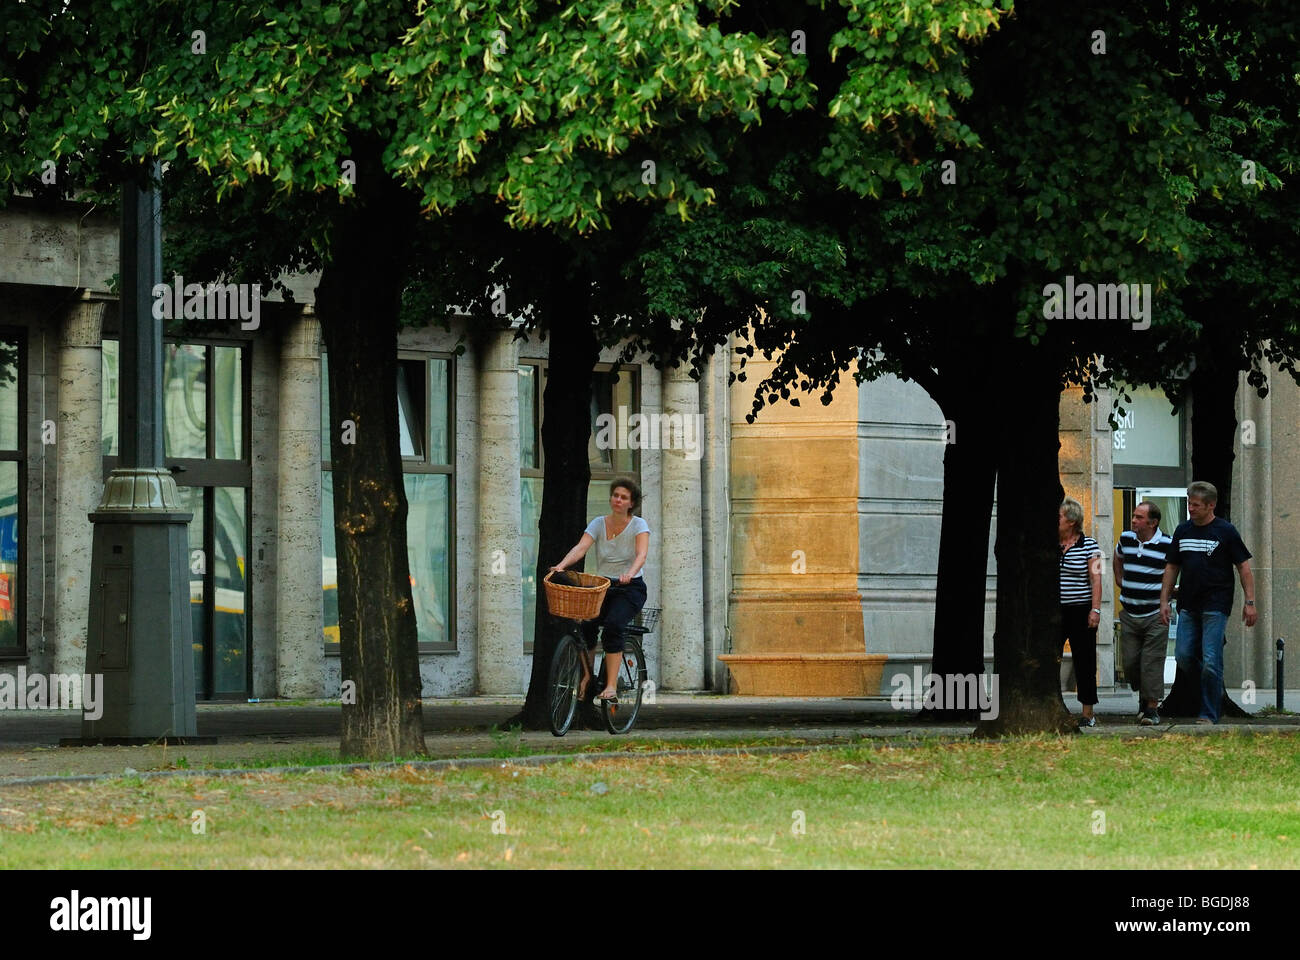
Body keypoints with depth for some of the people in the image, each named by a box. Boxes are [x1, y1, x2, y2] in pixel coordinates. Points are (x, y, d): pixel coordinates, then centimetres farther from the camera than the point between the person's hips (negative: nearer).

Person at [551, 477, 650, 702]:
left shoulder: (638, 525, -4)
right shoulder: (599, 524, 5)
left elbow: (641, 555, -20)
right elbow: (581, 548, -11)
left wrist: (629, 574, -42)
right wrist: (561, 565, -31)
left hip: (630, 588, -3)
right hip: (602, 587, 3)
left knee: (614, 624, -31)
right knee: (585, 624, -25)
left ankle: (611, 685, -31)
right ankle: (587, 675, -7)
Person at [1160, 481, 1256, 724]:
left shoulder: (1225, 531, -4)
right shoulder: (1182, 530, 10)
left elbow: (1244, 567, -2)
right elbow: (1172, 567, 17)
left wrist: (1250, 602, -8)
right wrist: (1164, 601, 10)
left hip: (1215, 606, -5)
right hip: (1188, 605, 5)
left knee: (1210, 662, -8)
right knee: (1183, 656, -2)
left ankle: (1208, 715, -4)